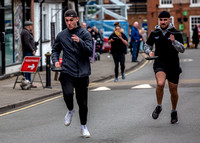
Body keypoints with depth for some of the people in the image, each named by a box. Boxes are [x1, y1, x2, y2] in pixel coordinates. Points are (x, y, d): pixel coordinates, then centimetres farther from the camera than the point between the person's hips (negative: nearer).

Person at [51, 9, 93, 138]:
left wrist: (80, 41, -26)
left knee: (83, 102, 5)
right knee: (68, 94, -25)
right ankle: (70, 110, 9)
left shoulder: (85, 34, 1)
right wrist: (56, 61, 3)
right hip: (67, 72, 1)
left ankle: (84, 127, 27)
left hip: (82, 73, 0)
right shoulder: (61, 35, 8)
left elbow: (90, 51, -10)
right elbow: (55, 49, 22)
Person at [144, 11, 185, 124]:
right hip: (160, 64, 0)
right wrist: (149, 52, -6)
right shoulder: (155, 33, 3)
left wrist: (174, 42, -31)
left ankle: (174, 111, 34)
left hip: (173, 65, 0)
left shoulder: (176, 33, -5)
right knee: (160, 84, -28)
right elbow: (147, 45, 17)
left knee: (173, 91, 8)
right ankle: (159, 107, -6)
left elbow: (182, 49, -13)